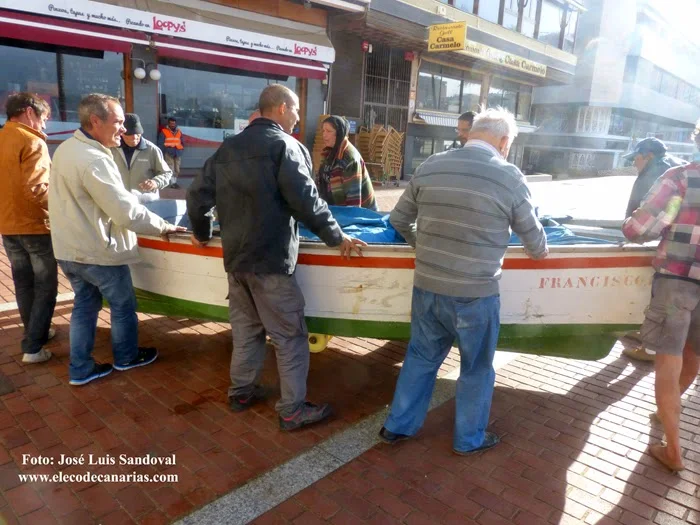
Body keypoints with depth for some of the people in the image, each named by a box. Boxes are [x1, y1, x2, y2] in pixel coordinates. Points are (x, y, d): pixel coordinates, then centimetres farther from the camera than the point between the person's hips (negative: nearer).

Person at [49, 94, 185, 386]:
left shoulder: (66, 149, 6)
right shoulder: (93, 160, -26)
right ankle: (126, 357, 31)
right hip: (97, 251, -9)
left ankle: (80, 369, 26)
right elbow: (127, 212, -27)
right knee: (123, 305, 12)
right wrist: (164, 227, -15)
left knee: (85, 305, 18)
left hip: (69, 248, 9)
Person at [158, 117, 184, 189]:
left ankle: (174, 182, 17)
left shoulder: (179, 132, 13)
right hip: (169, 153, -5)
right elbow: (160, 143, -1)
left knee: (177, 169, 7)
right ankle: (173, 183, -10)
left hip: (177, 153, 5)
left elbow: (182, 142, 20)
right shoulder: (164, 131, 0)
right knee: (171, 169, -10)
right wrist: (163, 152, -7)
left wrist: (181, 149, 6)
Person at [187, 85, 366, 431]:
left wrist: (202, 233, 27)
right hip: (270, 259, -7)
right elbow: (306, 202, -16)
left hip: (236, 257, 8)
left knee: (246, 328, 20)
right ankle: (292, 410, 10)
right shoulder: (285, 146, -10)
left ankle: (241, 391, 33)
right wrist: (337, 237, -5)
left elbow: (198, 194, 12)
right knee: (290, 335, 2)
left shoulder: (228, 147, 11)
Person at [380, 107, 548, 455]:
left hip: (426, 287, 4)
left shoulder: (429, 167, 1)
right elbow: (534, 239, 2)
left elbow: (398, 220, 9)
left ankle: (397, 426, 33)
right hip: (475, 294, -3)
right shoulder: (509, 176, -8)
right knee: (476, 368, 17)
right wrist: (540, 253, 26)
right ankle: (469, 439, 34)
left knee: (421, 357, 21)